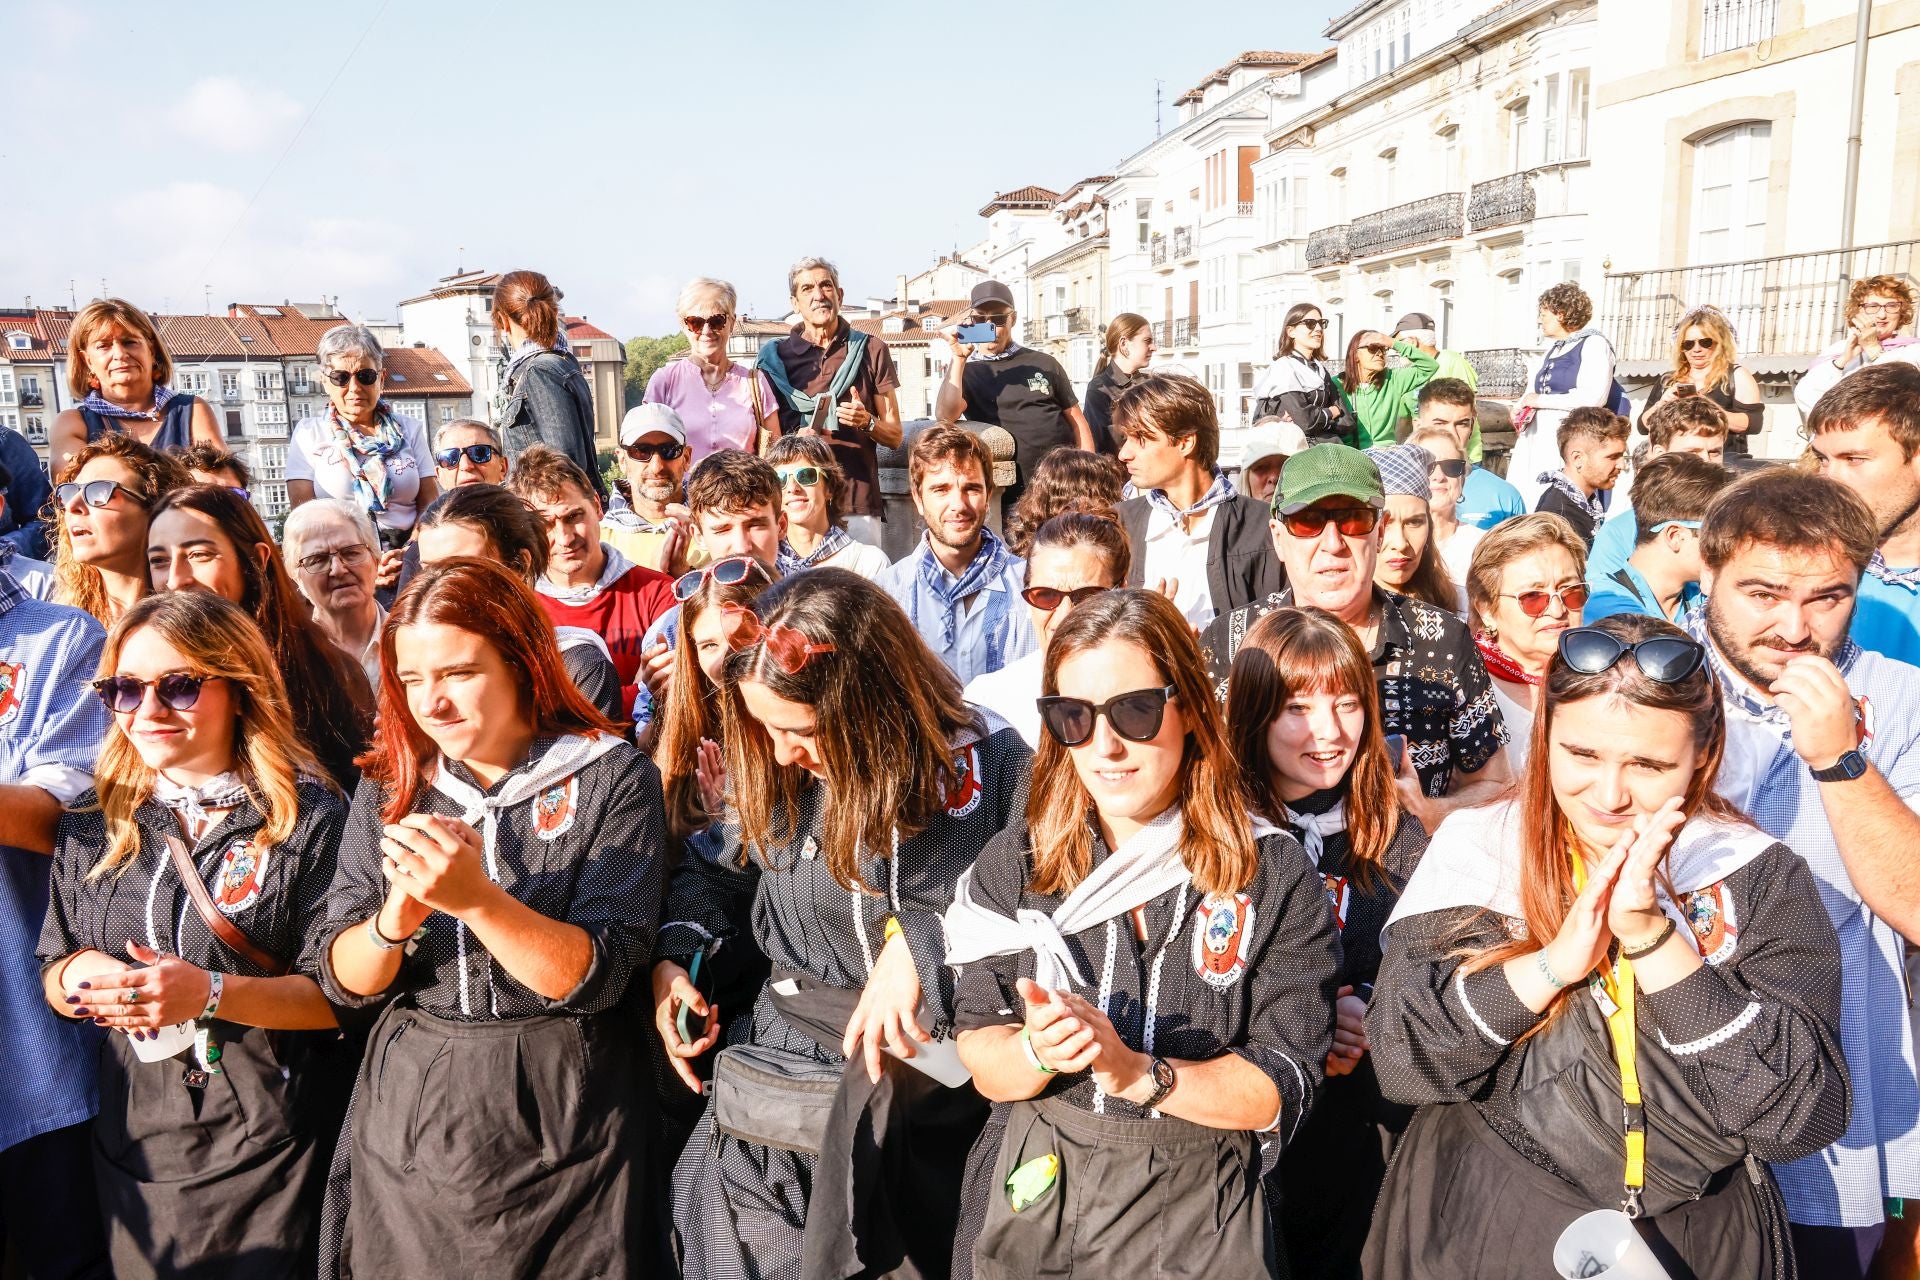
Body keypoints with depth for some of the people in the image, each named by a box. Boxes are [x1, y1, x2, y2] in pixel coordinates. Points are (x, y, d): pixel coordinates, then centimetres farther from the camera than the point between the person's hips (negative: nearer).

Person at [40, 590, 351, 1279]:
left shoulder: (309, 816, -11)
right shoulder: (94, 821, 4)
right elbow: (52, 976, 10)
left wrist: (211, 994, -25)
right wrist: (84, 975, -13)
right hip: (134, 1139, 5)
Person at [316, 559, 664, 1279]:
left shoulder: (612, 778, -10)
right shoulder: (387, 791, 3)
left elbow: (600, 977, -16)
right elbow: (342, 982, 0)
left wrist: (477, 898, -28)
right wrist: (399, 915, -20)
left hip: (560, 1123, -3)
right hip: (407, 1118, 4)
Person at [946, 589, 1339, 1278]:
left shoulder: (1276, 878, -11)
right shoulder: (1013, 864, -6)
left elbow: (1277, 1092, -11)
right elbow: (982, 1066, -4)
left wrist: (1137, 1072, -25)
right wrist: (1038, 1051, -25)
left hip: (1197, 1217, -1)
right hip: (1031, 1199, 1)